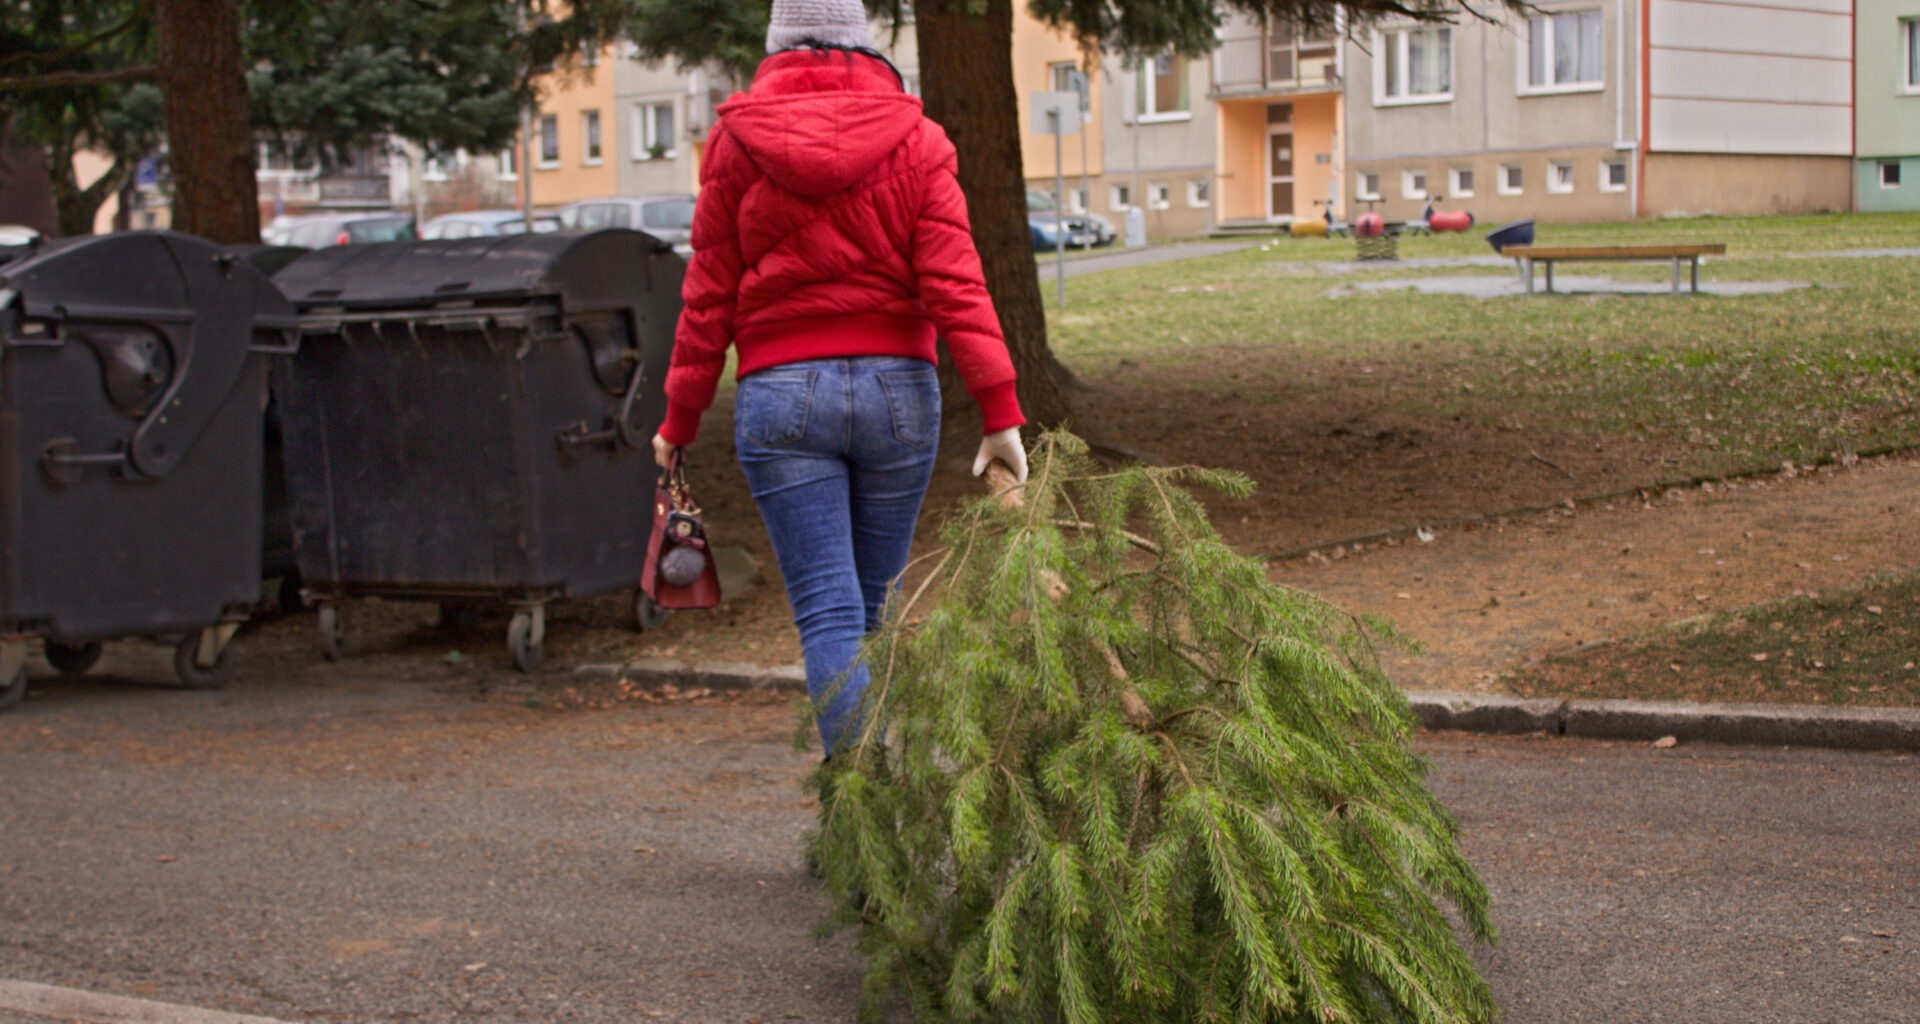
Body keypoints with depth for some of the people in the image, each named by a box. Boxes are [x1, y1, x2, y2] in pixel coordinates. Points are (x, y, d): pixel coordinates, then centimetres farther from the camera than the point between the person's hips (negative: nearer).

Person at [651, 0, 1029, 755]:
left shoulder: (736, 142, 1)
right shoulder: (914, 140, 2)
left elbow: (710, 298, 1)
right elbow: (955, 284, -8)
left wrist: (680, 421, 9)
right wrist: (1000, 410, -9)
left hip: (781, 391, -1)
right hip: (896, 388, 2)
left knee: (829, 615, -3)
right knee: (876, 604, 15)